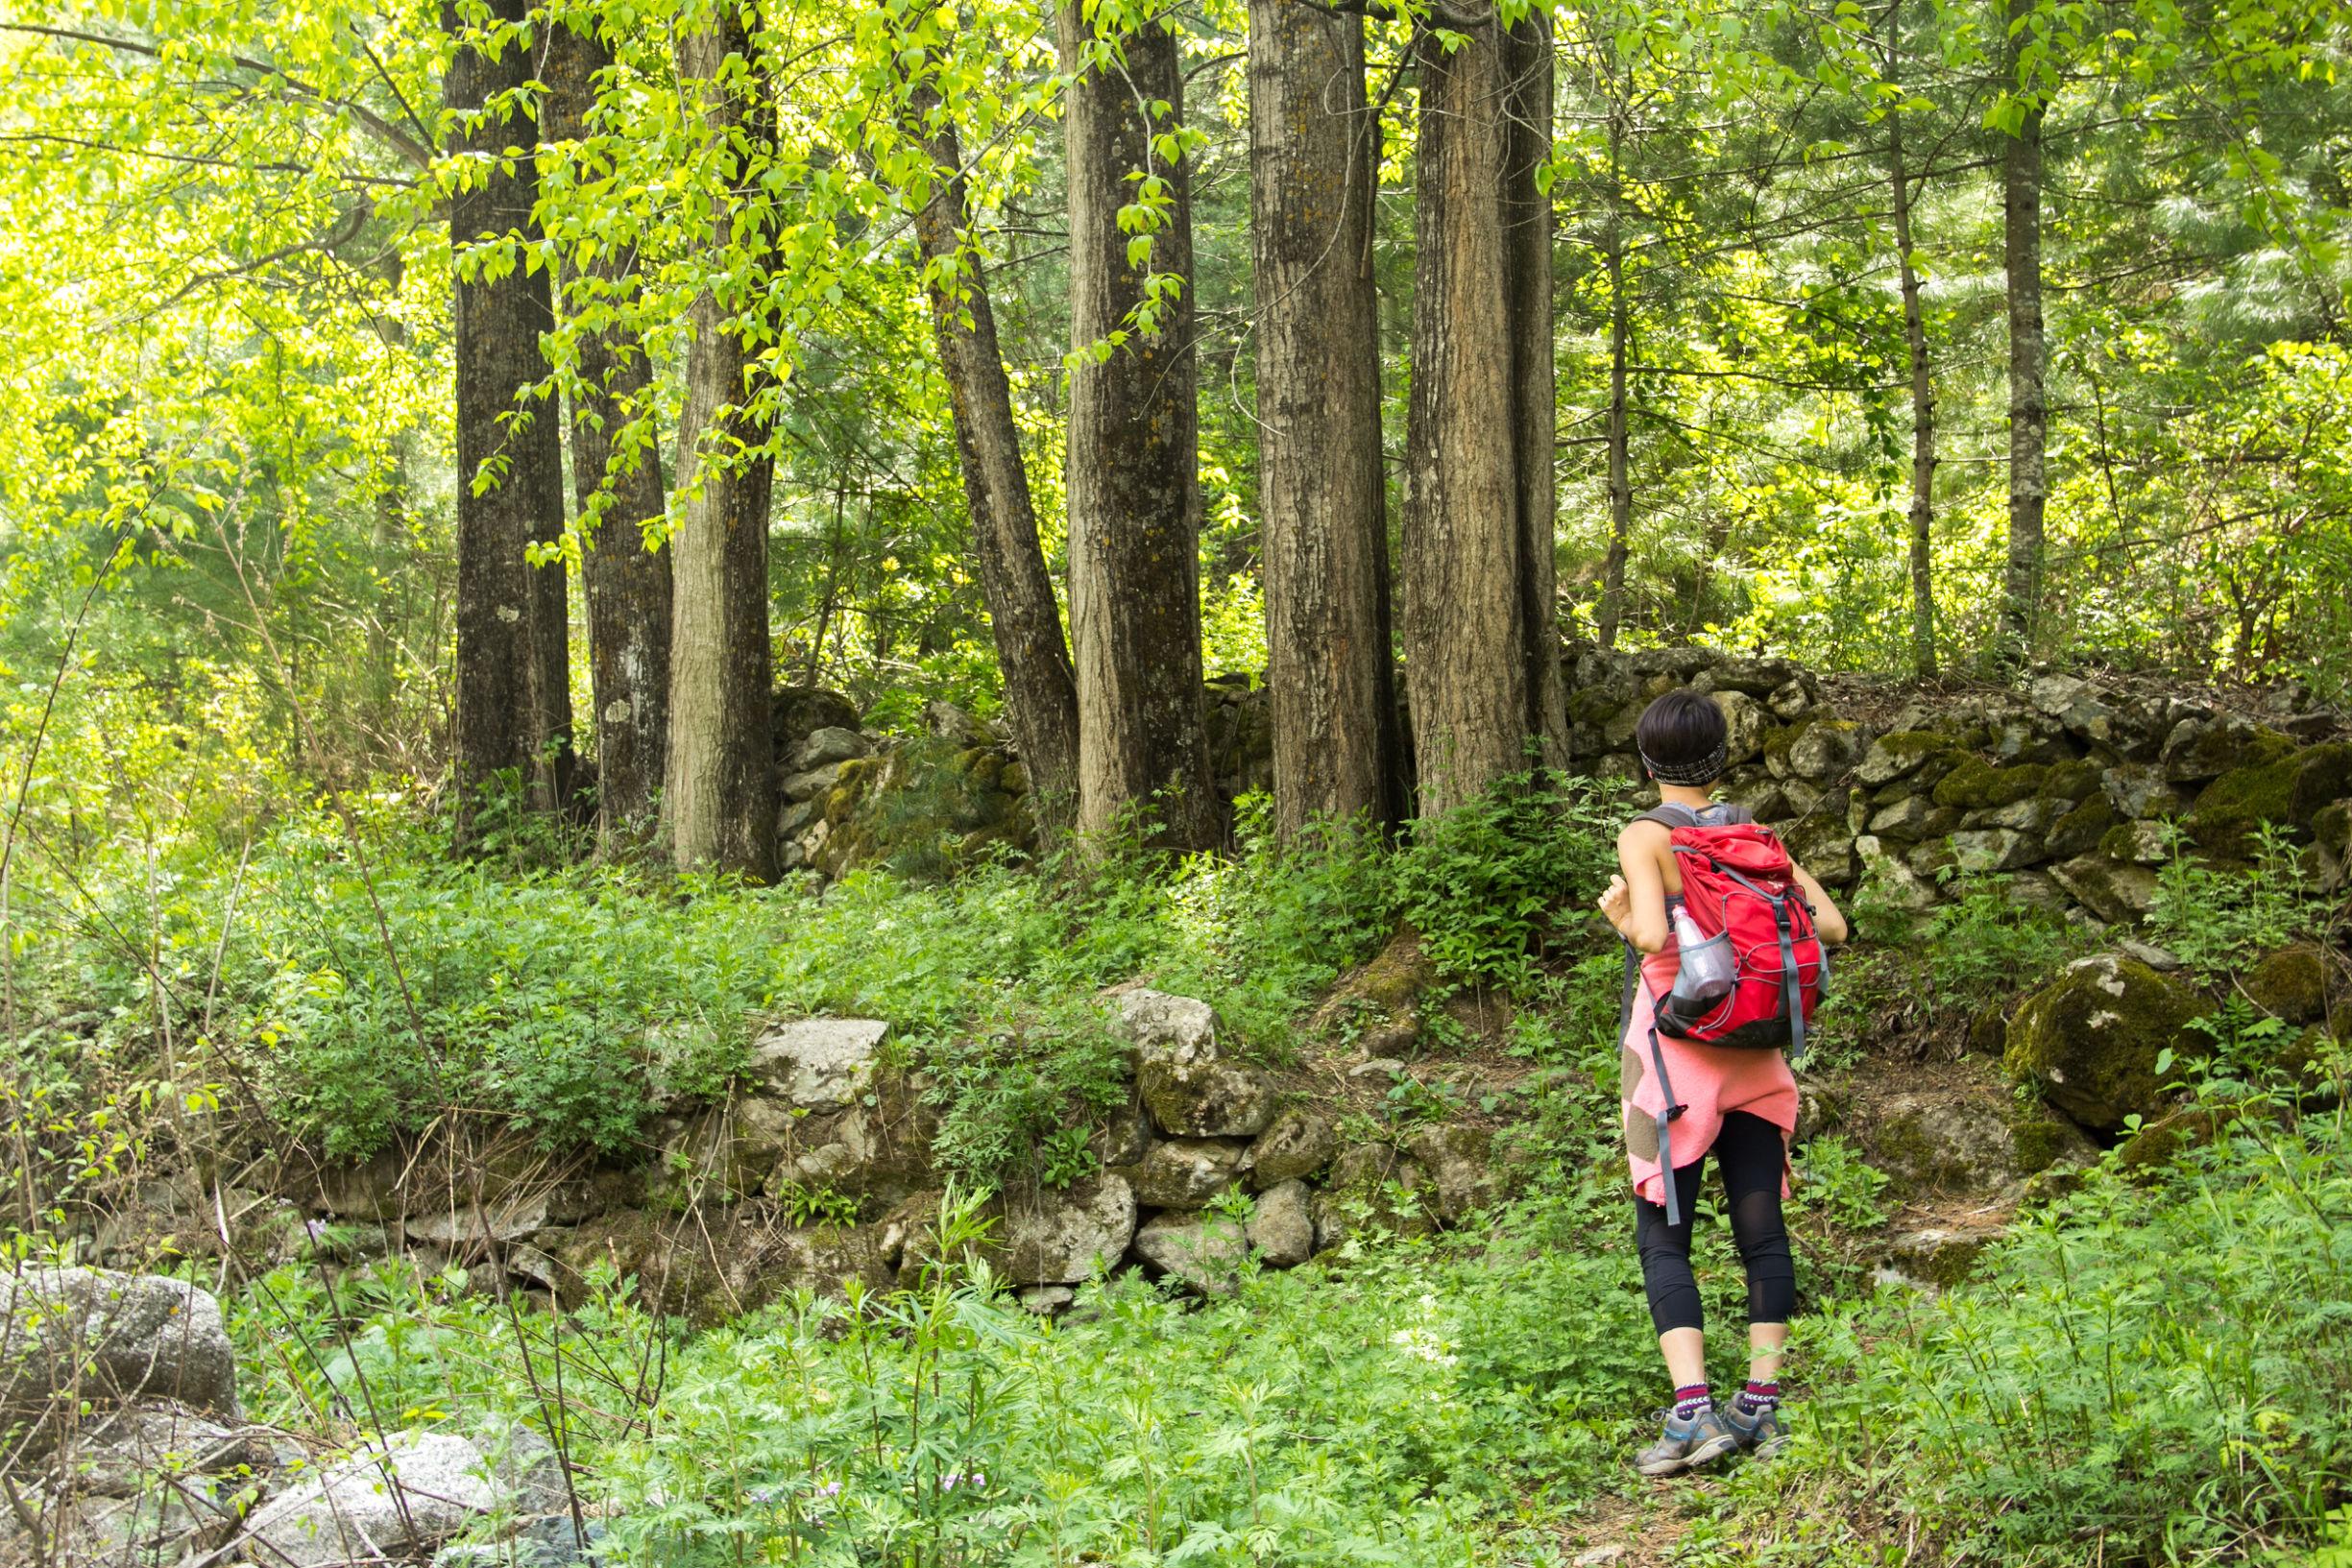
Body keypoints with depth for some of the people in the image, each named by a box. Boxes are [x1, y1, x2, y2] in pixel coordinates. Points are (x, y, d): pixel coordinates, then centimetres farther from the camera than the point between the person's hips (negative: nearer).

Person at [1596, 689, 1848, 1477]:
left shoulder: (1645, 837, -8)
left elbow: (1653, 936, -22)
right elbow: (1830, 924, 4)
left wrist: (1621, 916, -1)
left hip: (1675, 1047, -4)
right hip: (1754, 1050, 4)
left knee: (1663, 1236, -1)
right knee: (1761, 1226, 8)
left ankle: (1692, 1412, -13)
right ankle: (1761, 1405, 9)